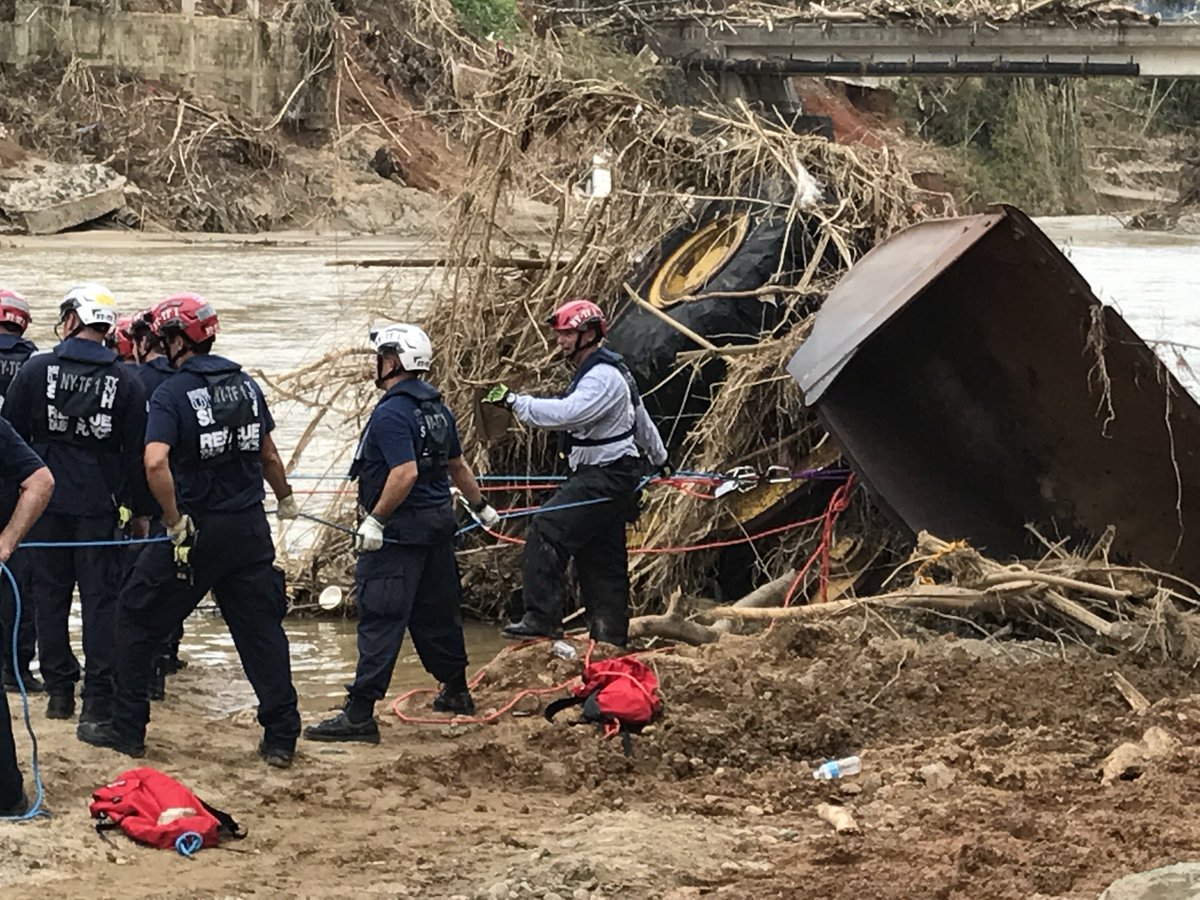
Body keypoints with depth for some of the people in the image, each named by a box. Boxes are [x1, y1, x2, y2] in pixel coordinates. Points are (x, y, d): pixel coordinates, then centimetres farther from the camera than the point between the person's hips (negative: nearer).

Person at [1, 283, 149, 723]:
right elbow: (136, 452, 1)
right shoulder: (125, 381, -2)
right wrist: (141, 511, 9)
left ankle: (59, 691, 12)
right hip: (99, 505, 0)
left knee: (49, 596, 10)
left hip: (45, 503, 0)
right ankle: (98, 698, 0)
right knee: (101, 599, 3)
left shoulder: (36, 369, -3)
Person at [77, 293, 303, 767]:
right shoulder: (246, 385, 5)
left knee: (139, 622, 10)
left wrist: (175, 522, -18)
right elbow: (268, 455, 16)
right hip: (250, 531, 5)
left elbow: (155, 463, -27)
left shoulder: (172, 394, -13)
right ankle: (281, 738, 7)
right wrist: (285, 498, 33)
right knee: (261, 630, 9)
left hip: (196, 531, -5)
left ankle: (127, 728, 15)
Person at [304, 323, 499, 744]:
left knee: (380, 620, -9)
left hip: (400, 530, -9)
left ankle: (359, 714, -11)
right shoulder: (437, 409, 11)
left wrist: (375, 519, -23)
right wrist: (480, 507, 34)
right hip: (439, 521, 9)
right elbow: (457, 465, 22)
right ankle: (455, 692, 35)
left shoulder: (391, 413, -18)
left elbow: (405, 474, -28)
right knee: (436, 611, 22)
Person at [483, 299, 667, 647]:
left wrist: (515, 402, -33)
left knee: (547, 530, -20)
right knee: (601, 556, 13)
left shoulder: (603, 377, -17)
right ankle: (610, 635, 19)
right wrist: (659, 457, 44)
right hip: (600, 476, 11)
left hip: (605, 478, -11)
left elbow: (567, 413, -34)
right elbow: (641, 418, 30)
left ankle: (543, 617, -24)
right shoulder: (604, 371, 18)